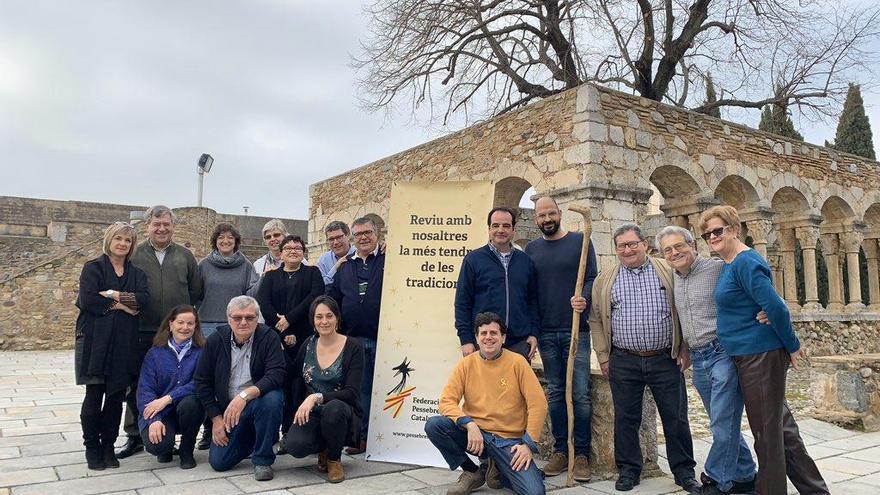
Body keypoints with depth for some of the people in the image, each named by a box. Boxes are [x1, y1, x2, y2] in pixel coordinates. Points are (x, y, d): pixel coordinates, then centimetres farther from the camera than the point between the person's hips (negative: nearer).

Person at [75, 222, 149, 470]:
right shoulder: (93, 268, 4)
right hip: (95, 340, -3)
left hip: (124, 342, 3)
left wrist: (116, 296, -14)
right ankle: (92, 447, 14)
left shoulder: (137, 273, 14)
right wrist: (122, 305, -9)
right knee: (94, 395, 0)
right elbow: (87, 300, -12)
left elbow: (144, 300, -4)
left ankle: (108, 445, 17)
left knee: (116, 396, 5)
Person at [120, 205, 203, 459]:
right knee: (137, 386, 7)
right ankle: (134, 436, 21)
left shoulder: (185, 256, 7)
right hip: (142, 333, 0)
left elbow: (196, 291, 8)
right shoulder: (134, 255, 3)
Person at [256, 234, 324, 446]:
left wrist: (289, 319, -13)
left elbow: (315, 297, -4)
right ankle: (287, 434, 1)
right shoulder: (271, 276, 18)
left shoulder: (312, 273, 14)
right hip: (278, 339, 1)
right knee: (283, 384, -7)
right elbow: (263, 303, 2)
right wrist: (284, 332, -10)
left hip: (305, 339, -1)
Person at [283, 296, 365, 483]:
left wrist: (316, 397, -27)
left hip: (342, 414, -3)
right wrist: (300, 411, -1)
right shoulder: (308, 346, 5)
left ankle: (334, 459, -7)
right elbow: (297, 385, 15)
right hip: (311, 414, 3)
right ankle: (323, 450, 9)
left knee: (333, 407, -38)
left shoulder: (353, 347, -8)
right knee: (294, 445, -29)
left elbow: (351, 393, -16)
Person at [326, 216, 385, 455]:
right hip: (354, 339, 4)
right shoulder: (345, 267, 16)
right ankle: (363, 436, 20)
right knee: (361, 388, 10)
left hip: (383, 338, -4)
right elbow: (332, 300, 18)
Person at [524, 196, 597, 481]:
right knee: (555, 393, 9)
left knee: (580, 394, -1)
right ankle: (560, 451, 19)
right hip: (546, 333, 3)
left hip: (576, 331, -3)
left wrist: (584, 300, -23)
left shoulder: (580, 241, 2)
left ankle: (582, 455, 10)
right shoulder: (531, 249, 11)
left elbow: (592, 278, -2)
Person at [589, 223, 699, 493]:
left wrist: (685, 350, 0)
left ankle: (684, 471, 23)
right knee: (625, 418, 8)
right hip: (623, 363, 1)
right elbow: (596, 320, 8)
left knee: (676, 417, 7)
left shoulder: (668, 272, 4)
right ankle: (628, 469, 23)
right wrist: (603, 357, 3)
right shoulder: (605, 280, 7)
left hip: (666, 359, -1)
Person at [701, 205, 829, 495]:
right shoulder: (729, 264, 13)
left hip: (762, 356, -10)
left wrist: (792, 346, -13)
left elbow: (775, 306, -22)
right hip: (747, 356, 10)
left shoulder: (745, 262, -17)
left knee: (766, 430, 1)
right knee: (779, 425, 18)